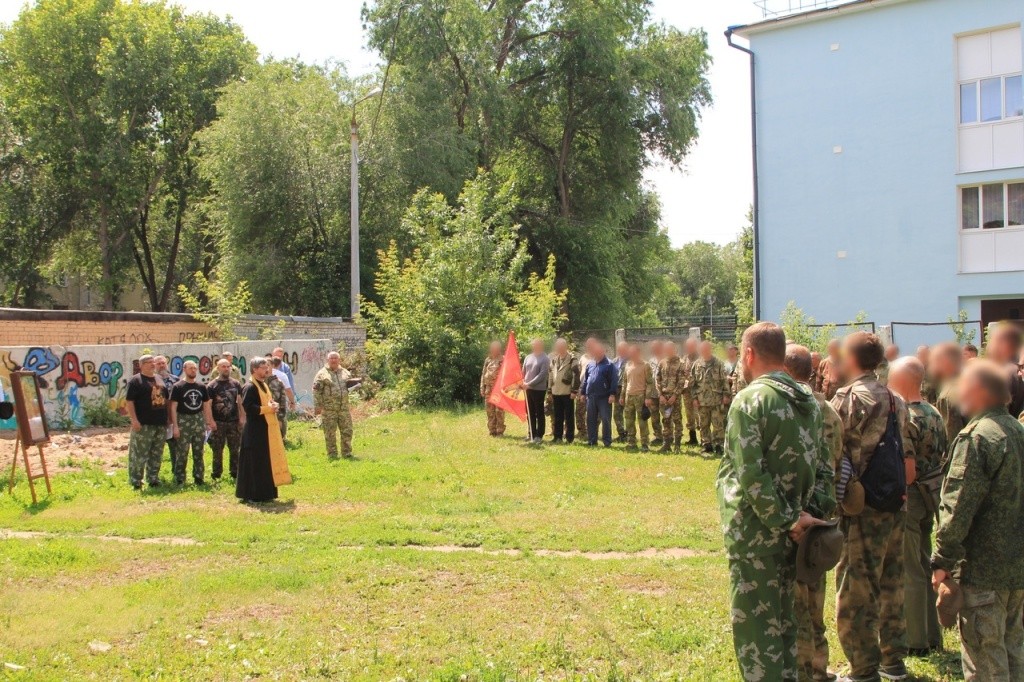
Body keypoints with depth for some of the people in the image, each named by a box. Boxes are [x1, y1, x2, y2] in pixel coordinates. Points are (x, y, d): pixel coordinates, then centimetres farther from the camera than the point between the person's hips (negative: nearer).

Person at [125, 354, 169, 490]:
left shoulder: (159, 379, 16)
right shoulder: (135, 381, -6)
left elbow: (166, 399, 23)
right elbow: (129, 401, -11)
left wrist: (168, 417, 16)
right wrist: (134, 420, -18)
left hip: (161, 424, 7)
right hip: (144, 424, -7)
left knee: (157, 454, 12)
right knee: (139, 454, -4)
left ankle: (153, 479, 22)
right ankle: (135, 481, 3)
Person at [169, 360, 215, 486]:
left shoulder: (201, 387, 9)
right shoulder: (178, 387, -5)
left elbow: (206, 405, 14)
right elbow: (173, 407, -7)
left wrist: (210, 421, 8)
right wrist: (175, 425, -13)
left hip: (199, 421, 4)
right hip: (184, 421, -4)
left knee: (199, 452, 9)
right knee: (182, 452, -3)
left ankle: (198, 477, 16)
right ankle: (179, 479, 4)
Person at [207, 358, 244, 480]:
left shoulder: (236, 383, 7)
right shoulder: (212, 386, -3)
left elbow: (240, 401, 10)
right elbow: (208, 405, -6)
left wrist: (242, 417, 1)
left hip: (234, 421, 3)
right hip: (218, 423, -3)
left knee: (235, 449, 6)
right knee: (217, 450, 2)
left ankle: (235, 473, 15)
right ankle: (216, 475, 11)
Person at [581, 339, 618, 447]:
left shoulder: (609, 365, -4)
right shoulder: (590, 365, 15)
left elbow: (614, 380, -10)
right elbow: (585, 380, 21)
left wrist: (612, 394, -17)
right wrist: (583, 392, 16)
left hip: (604, 397, -6)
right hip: (591, 397, 6)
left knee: (605, 420, -3)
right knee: (591, 419, 9)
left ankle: (607, 441, 3)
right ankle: (592, 440, 16)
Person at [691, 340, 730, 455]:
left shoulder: (718, 364, 0)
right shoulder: (697, 365, 7)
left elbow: (724, 380, 0)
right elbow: (692, 383, 8)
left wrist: (725, 395, -6)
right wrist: (694, 397, 2)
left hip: (717, 399, -3)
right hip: (702, 400, 3)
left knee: (718, 424, -3)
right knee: (704, 424, 9)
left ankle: (718, 445, 3)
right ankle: (707, 445, 17)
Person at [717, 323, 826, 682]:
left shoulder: (750, 400, -15)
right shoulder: (808, 401, 8)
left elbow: (750, 475, -22)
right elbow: (819, 464, 8)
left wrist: (784, 520, -15)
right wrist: (797, 514, 1)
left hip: (754, 529, -7)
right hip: (790, 529, 7)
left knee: (754, 623, 1)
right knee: (784, 618, 19)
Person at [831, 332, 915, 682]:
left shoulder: (849, 397, -14)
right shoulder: (896, 401, 10)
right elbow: (908, 461, 14)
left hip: (862, 510, -8)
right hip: (894, 508, 8)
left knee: (856, 594, 1)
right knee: (890, 586, 18)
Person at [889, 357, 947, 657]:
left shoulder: (904, 418, -21)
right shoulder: (933, 414, 6)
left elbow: (907, 472, -22)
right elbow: (941, 458, 12)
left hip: (908, 498, -9)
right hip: (931, 496, 9)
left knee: (909, 573, 2)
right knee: (924, 566, 18)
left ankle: (915, 640, 11)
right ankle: (932, 636, 28)